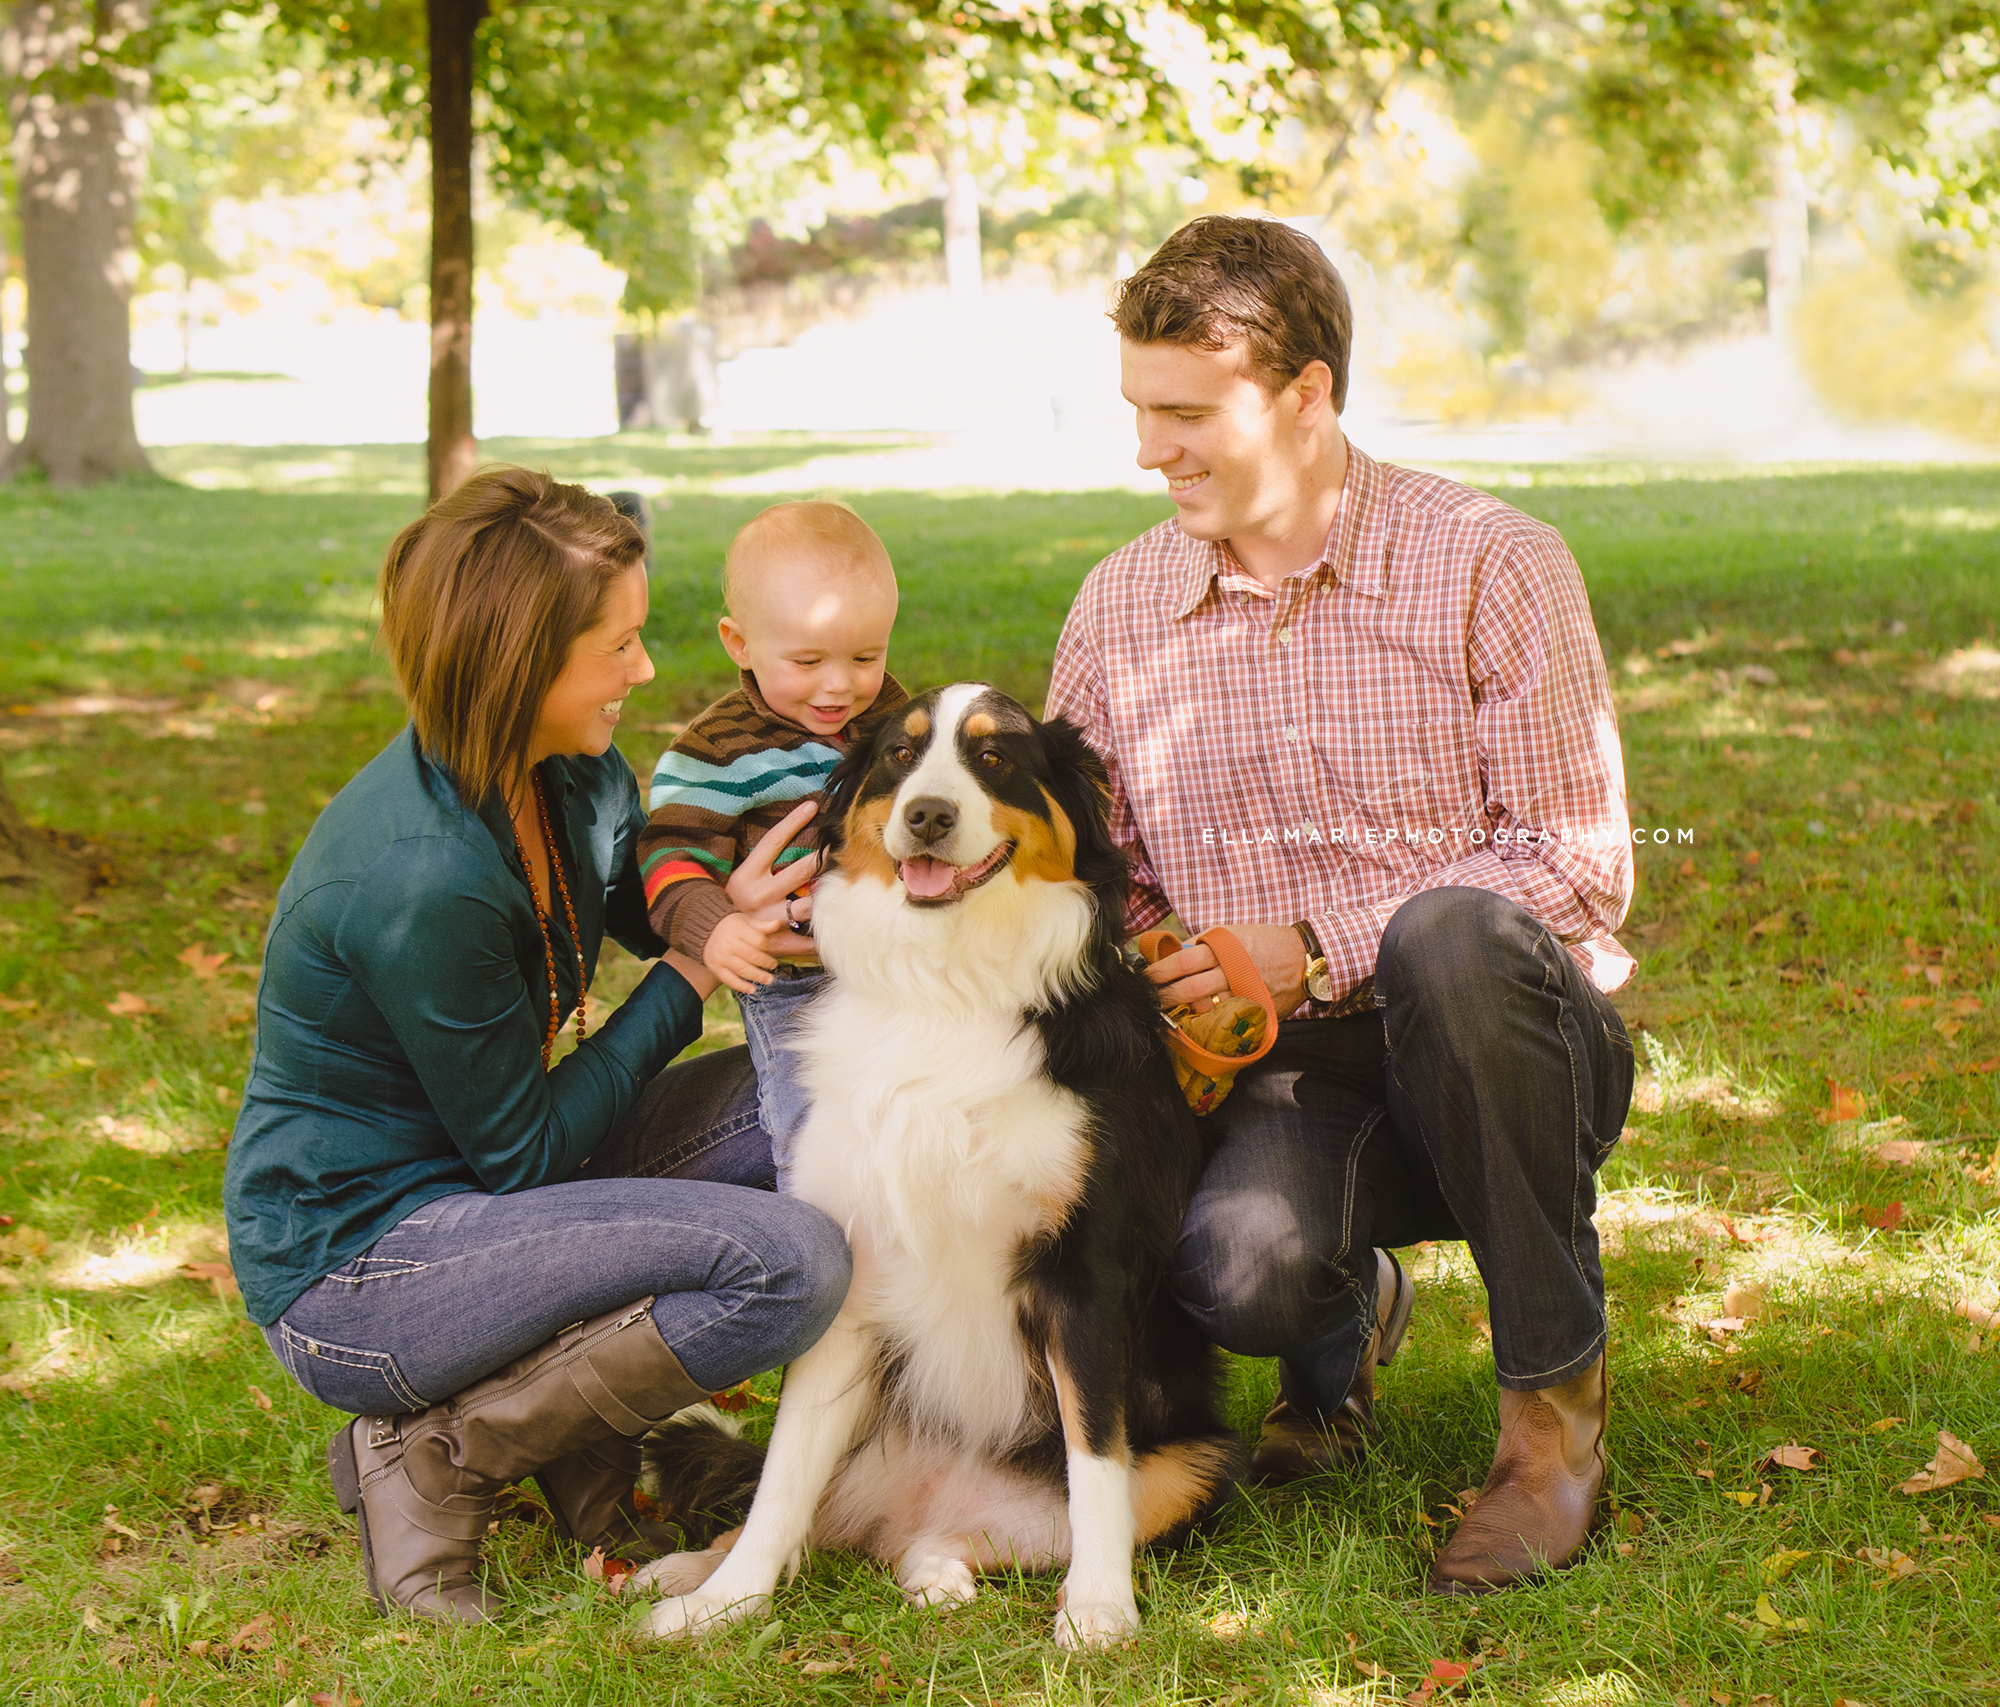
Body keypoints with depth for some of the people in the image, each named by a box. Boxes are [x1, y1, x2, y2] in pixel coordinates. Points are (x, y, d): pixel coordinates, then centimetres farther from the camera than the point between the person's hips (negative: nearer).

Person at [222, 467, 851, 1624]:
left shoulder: (573, 776, -2)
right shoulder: (422, 886, -28)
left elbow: (649, 911, 18)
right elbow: (527, 1155, -17)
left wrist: (737, 898, -3)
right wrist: (694, 977, -12)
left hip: (459, 1190, 10)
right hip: (349, 1278, -9)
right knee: (791, 1266, -24)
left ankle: (589, 1444, 7)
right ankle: (434, 1457, -8)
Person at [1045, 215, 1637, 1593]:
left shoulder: (1489, 564, -7)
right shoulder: (1118, 608, 8)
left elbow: (1577, 858, -10)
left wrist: (1316, 952, -19)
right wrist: (1154, 987, -7)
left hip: (1505, 1053, -2)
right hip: (1282, 1078, 2)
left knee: (1451, 932, -38)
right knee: (1236, 1265, -32)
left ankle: (1557, 1401, -19)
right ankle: (1345, 1325, 11)